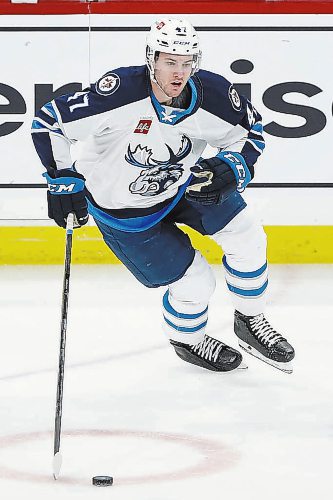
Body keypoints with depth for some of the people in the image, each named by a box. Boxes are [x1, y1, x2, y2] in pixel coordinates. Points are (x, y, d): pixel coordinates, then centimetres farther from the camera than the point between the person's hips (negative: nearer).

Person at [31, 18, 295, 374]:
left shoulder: (213, 95, -23)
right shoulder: (122, 93, -37)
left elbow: (250, 132, -3)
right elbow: (49, 122, -28)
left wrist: (231, 169, -21)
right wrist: (62, 179, -26)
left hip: (183, 184, 5)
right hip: (122, 208, -5)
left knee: (247, 240, -3)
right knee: (194, 283, -4)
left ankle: (250, 322, 24)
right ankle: (186, 341, 30)